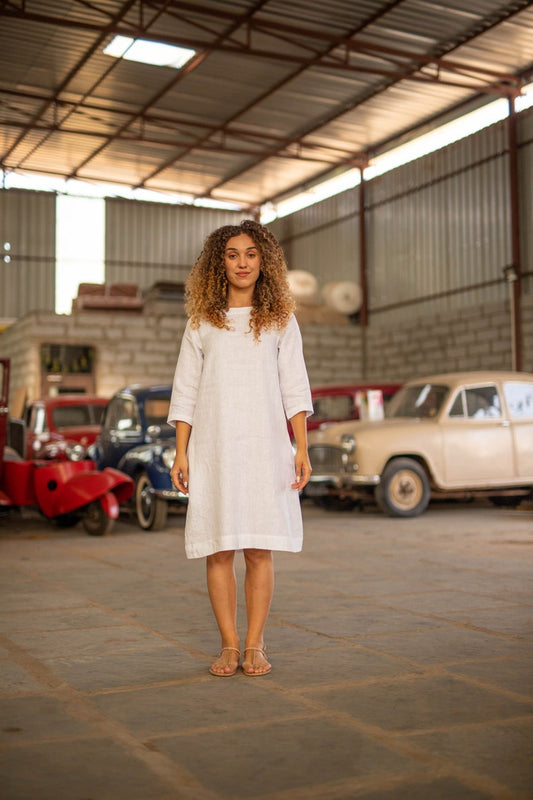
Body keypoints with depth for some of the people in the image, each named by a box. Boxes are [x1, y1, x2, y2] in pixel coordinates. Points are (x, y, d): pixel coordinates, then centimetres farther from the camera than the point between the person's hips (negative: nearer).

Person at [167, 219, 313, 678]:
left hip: (265, 446, 0)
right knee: (219, 550, 0)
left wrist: (302, 449, -3)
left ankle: (255, 645, 8)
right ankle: (229, 645, 10)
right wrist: (181, 452, 1)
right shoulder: (202, 323, 11)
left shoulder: (280, 321, 10)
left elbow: (295, 388, 6)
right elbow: (185, 391, 9)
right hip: (213, 446, 1)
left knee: (259, 549, -1)